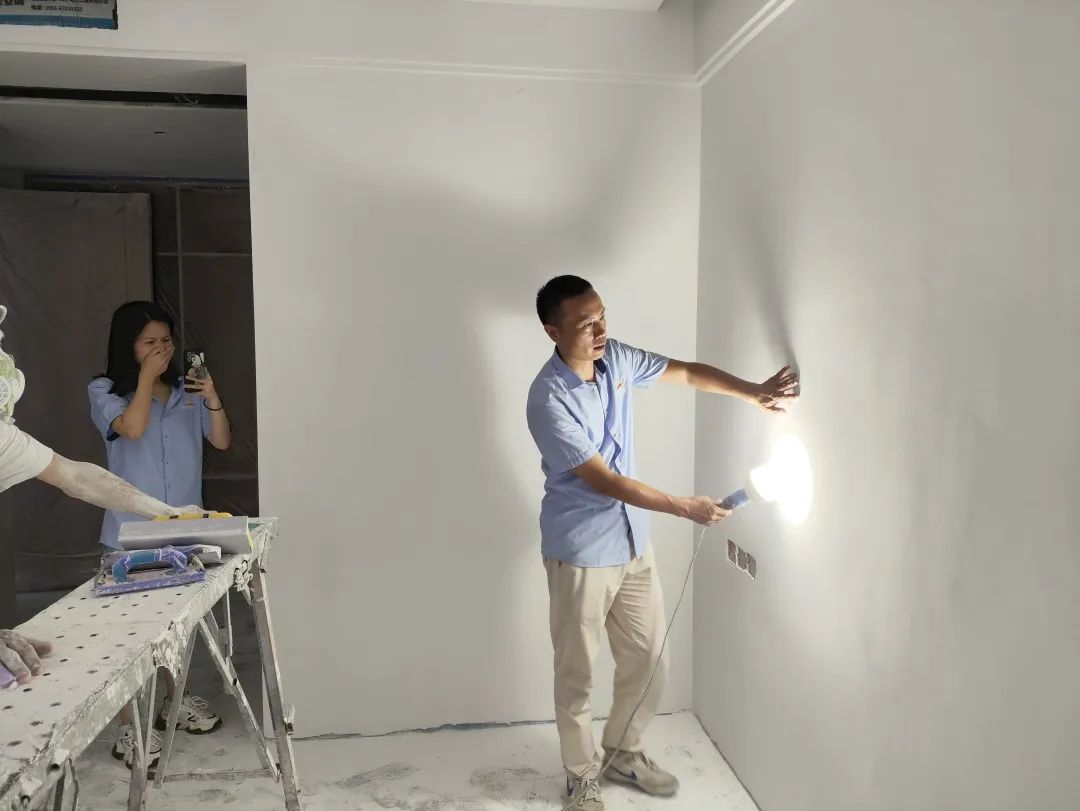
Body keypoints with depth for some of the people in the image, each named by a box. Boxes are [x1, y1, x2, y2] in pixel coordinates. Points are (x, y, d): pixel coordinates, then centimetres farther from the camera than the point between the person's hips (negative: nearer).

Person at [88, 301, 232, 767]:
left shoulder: (186, 392, 4)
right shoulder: (105, 391, -5)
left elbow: (221, 442, 0)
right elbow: (132, 428, -23)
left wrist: (213, 400, -16)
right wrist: (147, 376, -14)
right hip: (132, 530, -4)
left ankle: (173, 701, 34)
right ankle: (129, 726, 11)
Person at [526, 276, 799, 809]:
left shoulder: (616, 359, -3)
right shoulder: (549, 400, -24)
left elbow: (687, 372, 8)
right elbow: (605, 482, -23)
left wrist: (752, 393, -5)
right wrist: (684, 508, -19)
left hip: (633, 542, 7)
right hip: (580, 553, -7)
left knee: (648, 661, 17)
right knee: (578, 675, 10)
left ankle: (622, 752, 40)